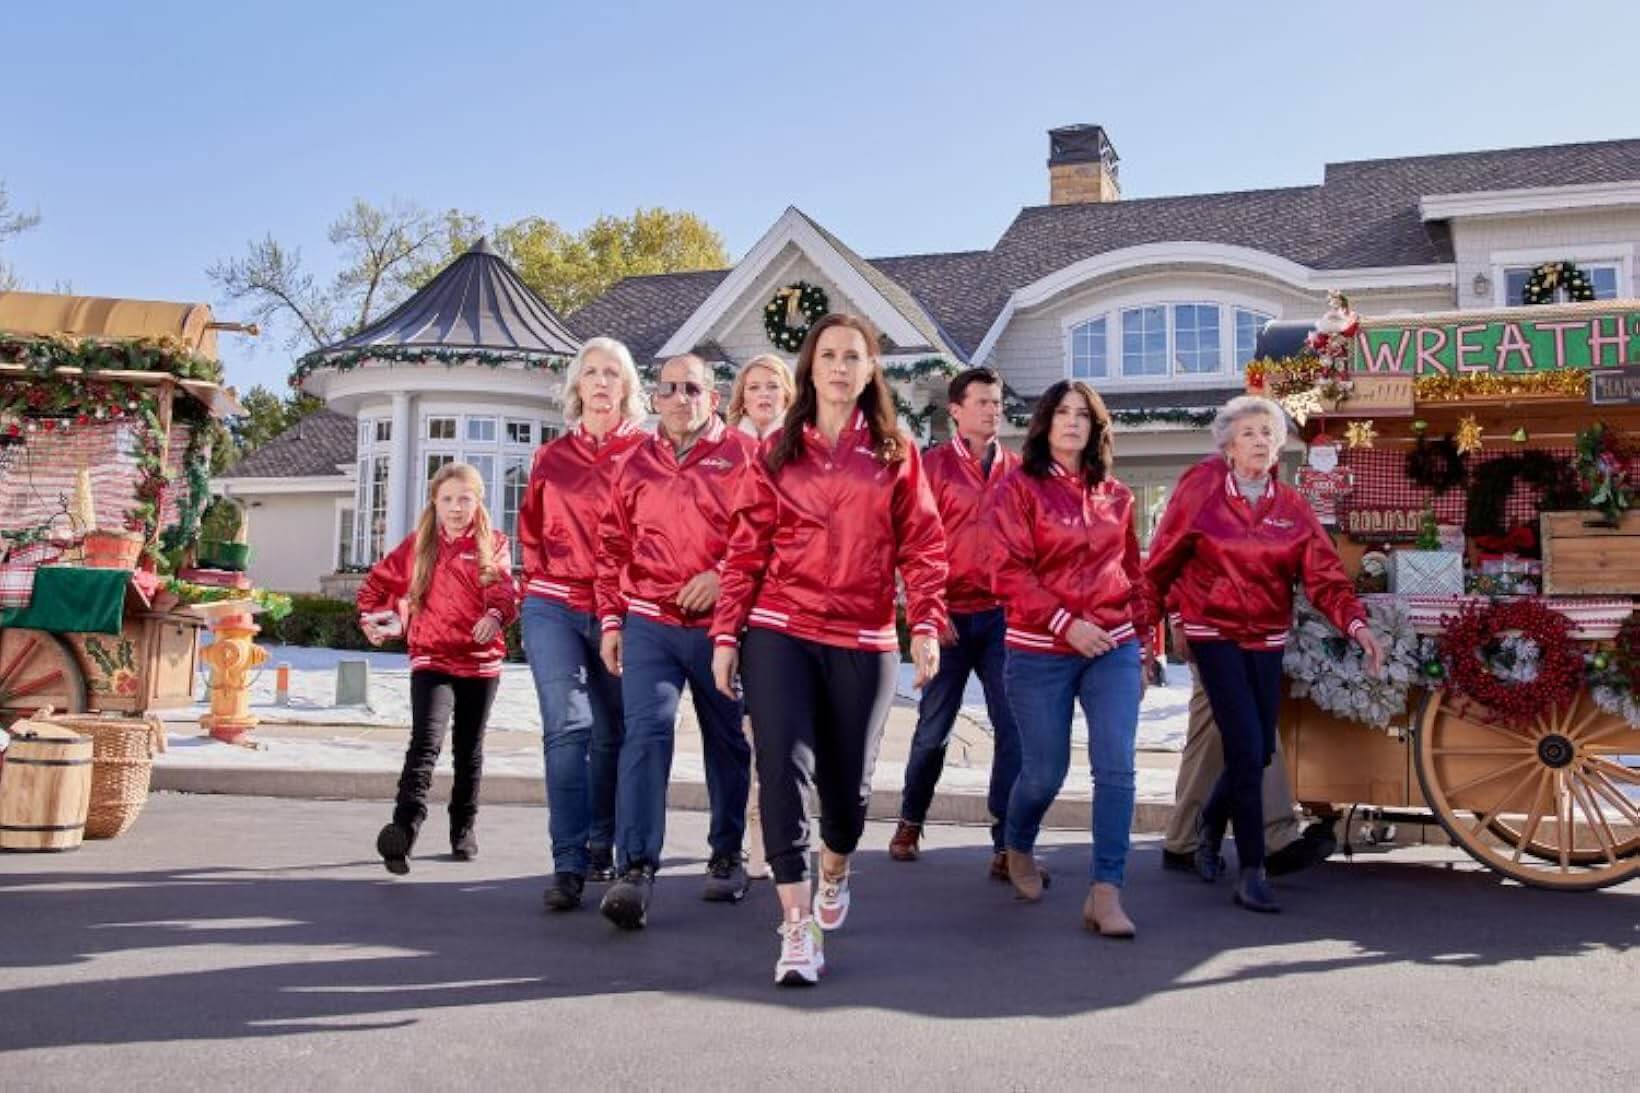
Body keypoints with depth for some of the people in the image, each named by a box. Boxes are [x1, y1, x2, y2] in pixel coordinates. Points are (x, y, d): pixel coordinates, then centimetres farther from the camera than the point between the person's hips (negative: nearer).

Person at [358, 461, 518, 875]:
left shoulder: (494, 545, 3)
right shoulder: (418, 545, 8)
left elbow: (506, 589, -14)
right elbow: (377, 583, 19)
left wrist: (496, 614, -35)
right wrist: (371, 618, 3)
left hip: (481, 661, 1)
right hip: (431, 659, -1)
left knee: (469, 751, 14)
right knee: (425, 741, -21)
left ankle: (464, 828, 29)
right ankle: (404, 827, -33)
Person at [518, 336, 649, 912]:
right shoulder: (551, 458, 11)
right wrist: (542, 583, 10)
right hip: (554, 609, 1)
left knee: (610, 733, 8)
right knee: (567, 727, -12)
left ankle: (601, 848, 24)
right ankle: (568, 864, -12)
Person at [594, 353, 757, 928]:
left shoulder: (743, 455, 2)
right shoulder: (637, 463, 11)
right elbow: (613, 548, 13)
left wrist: (724, 575, -18)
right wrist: (611, 620, 8)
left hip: (720, 625, -1)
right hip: (649, 623, 1)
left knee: (727, 741, 11)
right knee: (647, 730, -13)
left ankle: (726, 855, 28)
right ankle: (636, 869, -15)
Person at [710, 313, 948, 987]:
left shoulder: (896, 456, 7)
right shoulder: (777, 452, 8)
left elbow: (922, 546, 3)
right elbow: (746, 548, 6)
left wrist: (926, 627, -8)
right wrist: (726, 633, 1)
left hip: (863, 641, 1)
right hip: (780, 633, 0)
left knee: (848, 777, 10)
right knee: (783, 765, -13)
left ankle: (834, 872, 42)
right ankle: (797, 925, -8)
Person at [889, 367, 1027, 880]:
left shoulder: (1016, 469, 9)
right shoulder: (935, 465, 1)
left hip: (1004, 615, 2)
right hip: (950, 616, -2)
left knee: (1013, 727, -5)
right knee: (934, 727, 8)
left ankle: (1007, 846, 0)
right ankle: (910, 822, 30)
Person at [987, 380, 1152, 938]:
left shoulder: (1115, 495, 11)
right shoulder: (1019, 488, -2)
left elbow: (1132, 573, 17)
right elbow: (1009, 573, -11)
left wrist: (1143, 645, 17)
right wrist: (1066, 623, -18)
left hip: (1113, 650, 3)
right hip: (1040, 653, -3)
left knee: (1116, 767, -9)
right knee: (1044, 772, 7)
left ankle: (1105, 893, -5)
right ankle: (1018, 850, 38)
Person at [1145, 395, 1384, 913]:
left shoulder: (1292, 506, 3)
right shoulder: (1200, 490, -6)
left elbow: (1324, 575, -6)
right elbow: (1161, 564, -2)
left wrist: (1356, 623, -22)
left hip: (1267, 640, 4)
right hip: (1215, 635, -4)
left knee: (1260, 752, 9)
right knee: (1246, 748, -12)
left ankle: (1210, 826, 38)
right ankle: (1251, 872, -1)